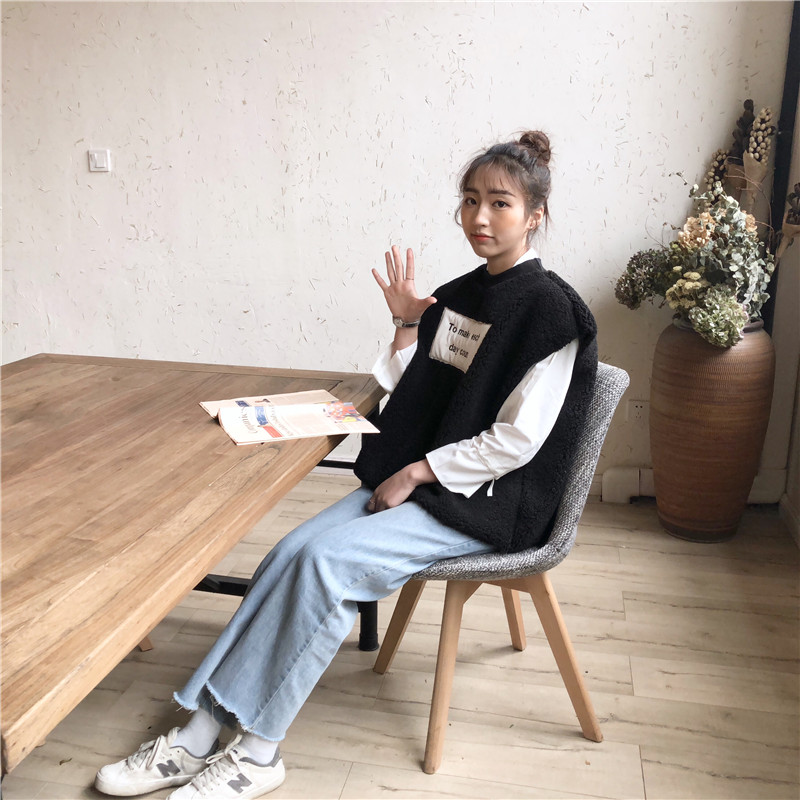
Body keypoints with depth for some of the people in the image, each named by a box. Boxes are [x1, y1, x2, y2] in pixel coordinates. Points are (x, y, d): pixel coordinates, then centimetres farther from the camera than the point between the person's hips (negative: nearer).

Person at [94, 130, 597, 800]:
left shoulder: (550, 309, -11)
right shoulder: (457, 296, 13)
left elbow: (517, 439, -16)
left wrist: (416, 473, -15)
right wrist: (407, 325, 4)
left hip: (486, 503, -7)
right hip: (415, 481, 7)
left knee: (326, 559, -24)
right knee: (292, 553, -14)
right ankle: (201, 732, -8)